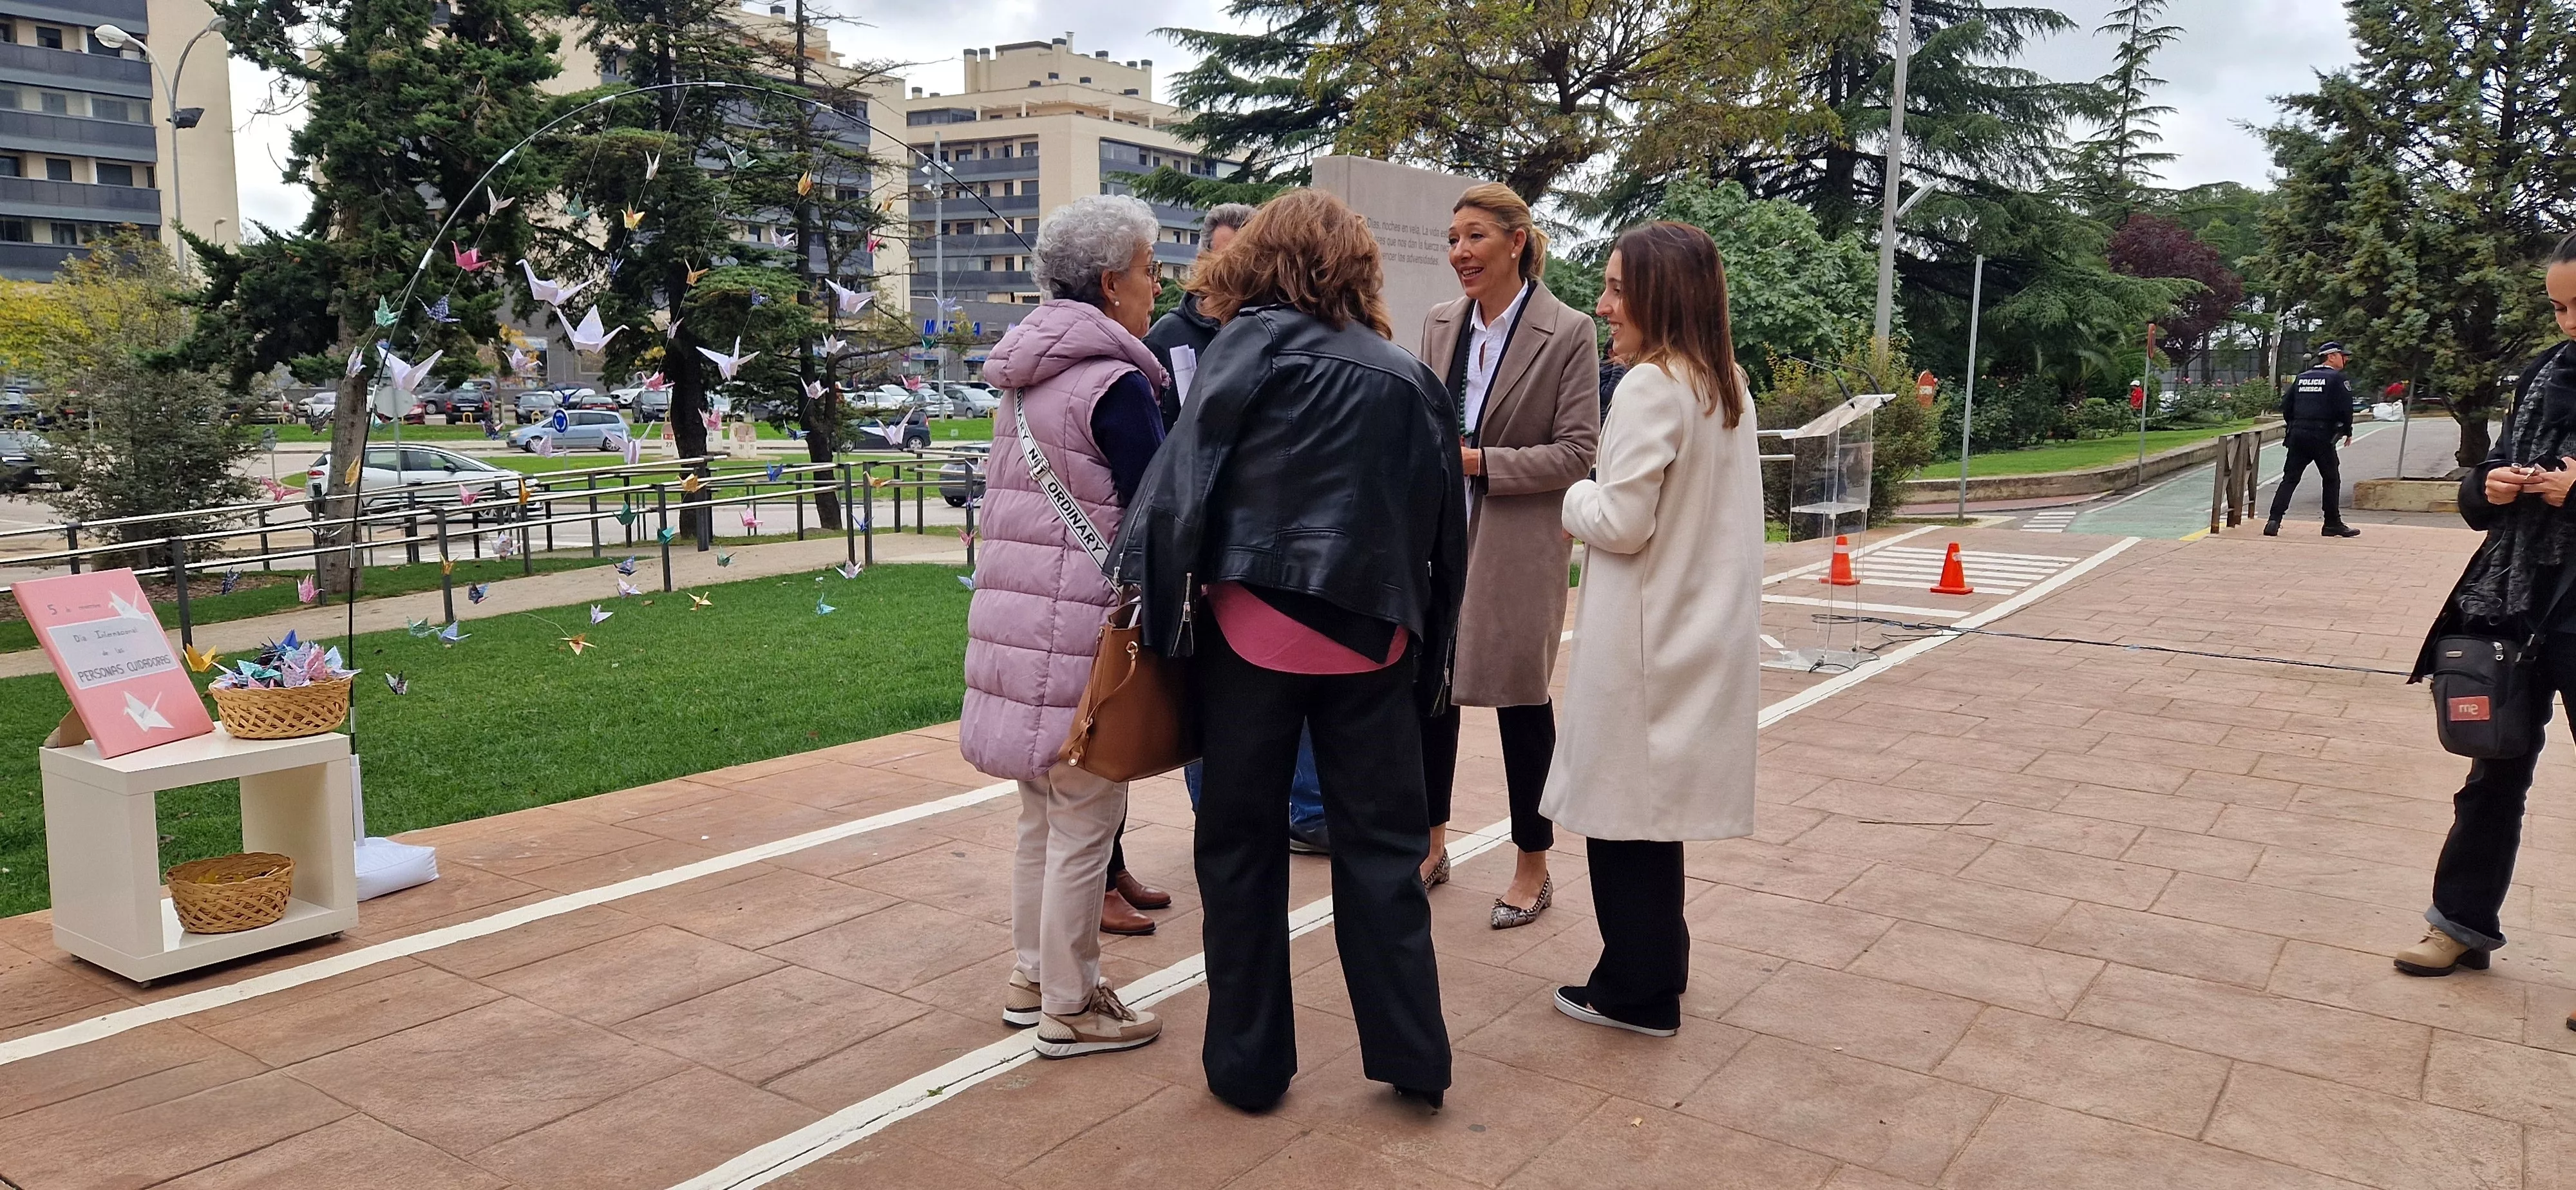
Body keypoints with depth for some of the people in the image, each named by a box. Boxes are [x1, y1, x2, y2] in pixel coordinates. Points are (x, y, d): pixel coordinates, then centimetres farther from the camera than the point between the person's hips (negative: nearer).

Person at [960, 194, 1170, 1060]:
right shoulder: (1114, 383, -13)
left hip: (1020, 623, 9)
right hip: (1080, 634, -9)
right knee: (1085, 822, 2)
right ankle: (1070, 1008, 13)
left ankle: (1032, 978, 31)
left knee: (1043, 811, 19)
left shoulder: (1028, 377, 14)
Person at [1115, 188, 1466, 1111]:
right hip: (1371, 637, 3)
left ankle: (1249, 1064, 18)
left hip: (1253, 627, -3)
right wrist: (1427, 652, 18)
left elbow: (1186, 476, -11)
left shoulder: (1253, 345, -2)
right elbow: (1443, 529, 11)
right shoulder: (1409, 377, 9)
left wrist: (1153, 600, -9)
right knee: (1382, 845, 11)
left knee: (1242, 845, 9)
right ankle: (1410, 1055, 17)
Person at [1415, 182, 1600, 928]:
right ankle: (1432, 844, 28)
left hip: (1518, 544, -5)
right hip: (1438, 536, 5)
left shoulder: (1568, 334, -9)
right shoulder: (1440, 325, 6)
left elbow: (1576, 452, -11)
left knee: (1521, 698, 5)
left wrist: (1479, 462, -18)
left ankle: (1534, 866, 22)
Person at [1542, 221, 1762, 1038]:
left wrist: (1576, 501, -1)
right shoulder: (1727, 385, 10)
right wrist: (1601, 502, 13)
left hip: (1645, 637, -9)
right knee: (1650, 807, 18)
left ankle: (1638, 991, 14)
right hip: (1696, 630, 9)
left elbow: (1622, 524, -20)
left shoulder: (1652, 387, -17)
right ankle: (1656, 970, 28)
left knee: (1625, 809, 3)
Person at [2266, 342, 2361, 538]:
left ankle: (2274, 521, -10)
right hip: (2322, 436, -5)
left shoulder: (2301, 378, 13)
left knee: (2290, 478, 3)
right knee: (2331, 479, 9)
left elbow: (2286, 405, 12)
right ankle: (2333, 524, 14)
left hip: (2298, 435, 5)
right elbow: (2345, 408, -9)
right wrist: (2348, 432, 4)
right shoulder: (2336, 378, -3)